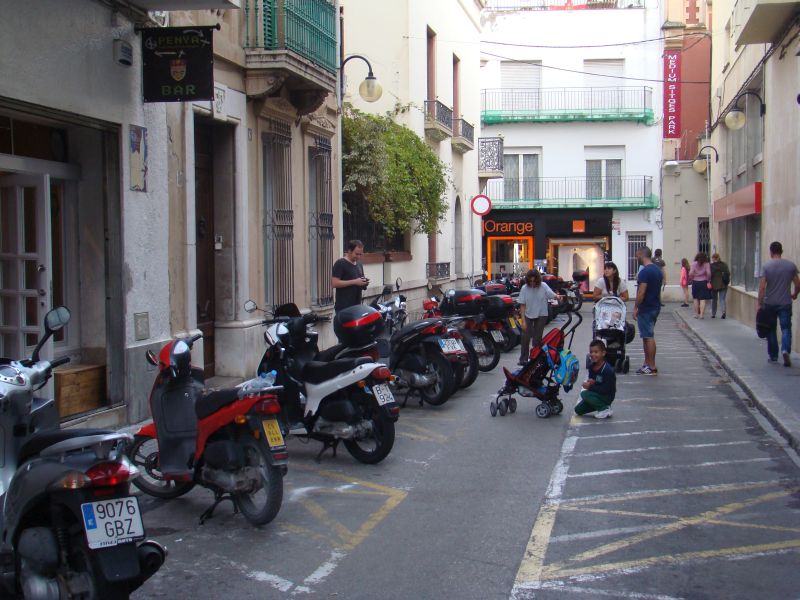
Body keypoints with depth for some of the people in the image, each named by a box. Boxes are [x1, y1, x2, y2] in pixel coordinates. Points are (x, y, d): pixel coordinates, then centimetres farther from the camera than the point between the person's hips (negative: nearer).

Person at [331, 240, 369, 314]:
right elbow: (335, 283, -17)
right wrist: (354, 282, -20)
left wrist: (364, 283, 2)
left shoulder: (359, 265, 17)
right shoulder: (340, 264, -7)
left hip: (357, 306, 8)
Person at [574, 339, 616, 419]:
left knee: (584, 394, -26)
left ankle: (605, 409, -13)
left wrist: (590, 386, -26)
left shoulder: (608, 370, -26)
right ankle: (601, 406, 15)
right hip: (597, 394, 8)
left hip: (607, 397, -8)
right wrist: (590, 382, -18)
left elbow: (606, 389, -27)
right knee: (578, 410, 2)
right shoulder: (591, 366, -3)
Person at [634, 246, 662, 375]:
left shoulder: (645, 271, -18)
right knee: (648, 336, 15)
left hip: (646, 309, -9)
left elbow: (641, 292, -20)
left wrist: (635, 308, -13)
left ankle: (652, 368, -2)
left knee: (648, 337, -5)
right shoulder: (657, 270, 11)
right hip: (655, 307, 9)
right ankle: (647, 364, 20)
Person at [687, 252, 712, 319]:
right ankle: (701, 314, -5)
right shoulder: (706, 264, -4)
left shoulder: (694, 264, -3)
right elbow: (708, 273, -11)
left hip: (695, 282, 1)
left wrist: (690, 280, 7)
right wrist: (708, 281, 4)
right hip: (703, 283, -1)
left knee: (696, 299, 12)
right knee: (703, 299, 0)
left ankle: (696, 314, 16)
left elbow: (691, 273, -9)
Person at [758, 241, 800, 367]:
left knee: (771, 330, 11)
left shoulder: (766, 266, -7)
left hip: (769, 304, 0)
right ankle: (786, 350, -20)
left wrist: (759, 304, -4)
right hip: (785, 303, 0)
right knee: (786, 328, 3)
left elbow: (762, 287, -10)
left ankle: (773, 356, 17)